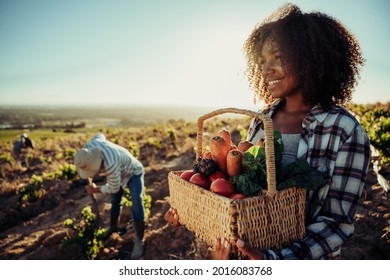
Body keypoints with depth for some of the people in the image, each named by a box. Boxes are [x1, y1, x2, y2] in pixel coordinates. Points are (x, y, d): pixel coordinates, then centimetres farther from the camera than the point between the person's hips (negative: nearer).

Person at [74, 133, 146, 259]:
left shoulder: (110, 164, -45)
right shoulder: (90, 145, -25)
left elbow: (114, 188, -28)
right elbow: (100, 135, 2)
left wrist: (95, 189, -11)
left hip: (133, 173, -7)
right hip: (119, 173, 8)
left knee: (137, 207, -18)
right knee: (114, 202, 19)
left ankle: (139, 242, -5)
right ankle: (113, 227, 43)